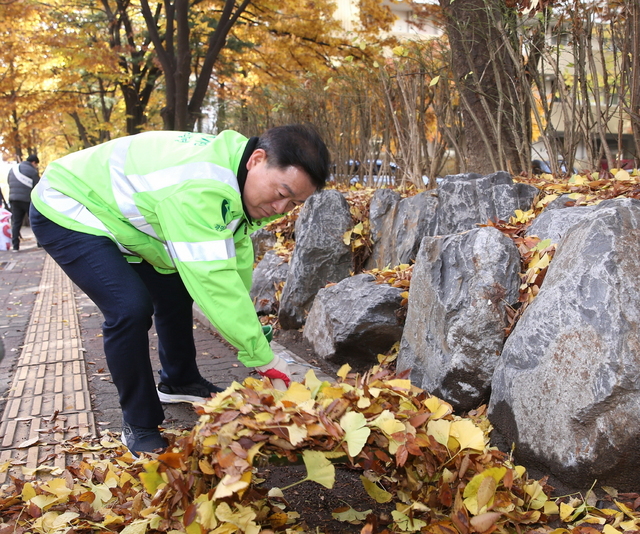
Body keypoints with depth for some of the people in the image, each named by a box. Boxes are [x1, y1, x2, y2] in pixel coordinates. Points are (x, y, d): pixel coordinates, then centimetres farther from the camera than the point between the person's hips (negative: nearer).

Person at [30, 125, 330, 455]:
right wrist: (263, 359, -32)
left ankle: (179, 382, 35)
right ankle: (139, 427, -5)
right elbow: (213, 280, -40)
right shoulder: (200, 187, -39)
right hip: (66, 212, -9)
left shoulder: (234, 171, -8)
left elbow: (237, 254, 0)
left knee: (175, 291, 14)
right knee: (131, 308, -23)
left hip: (112, 207, 9)